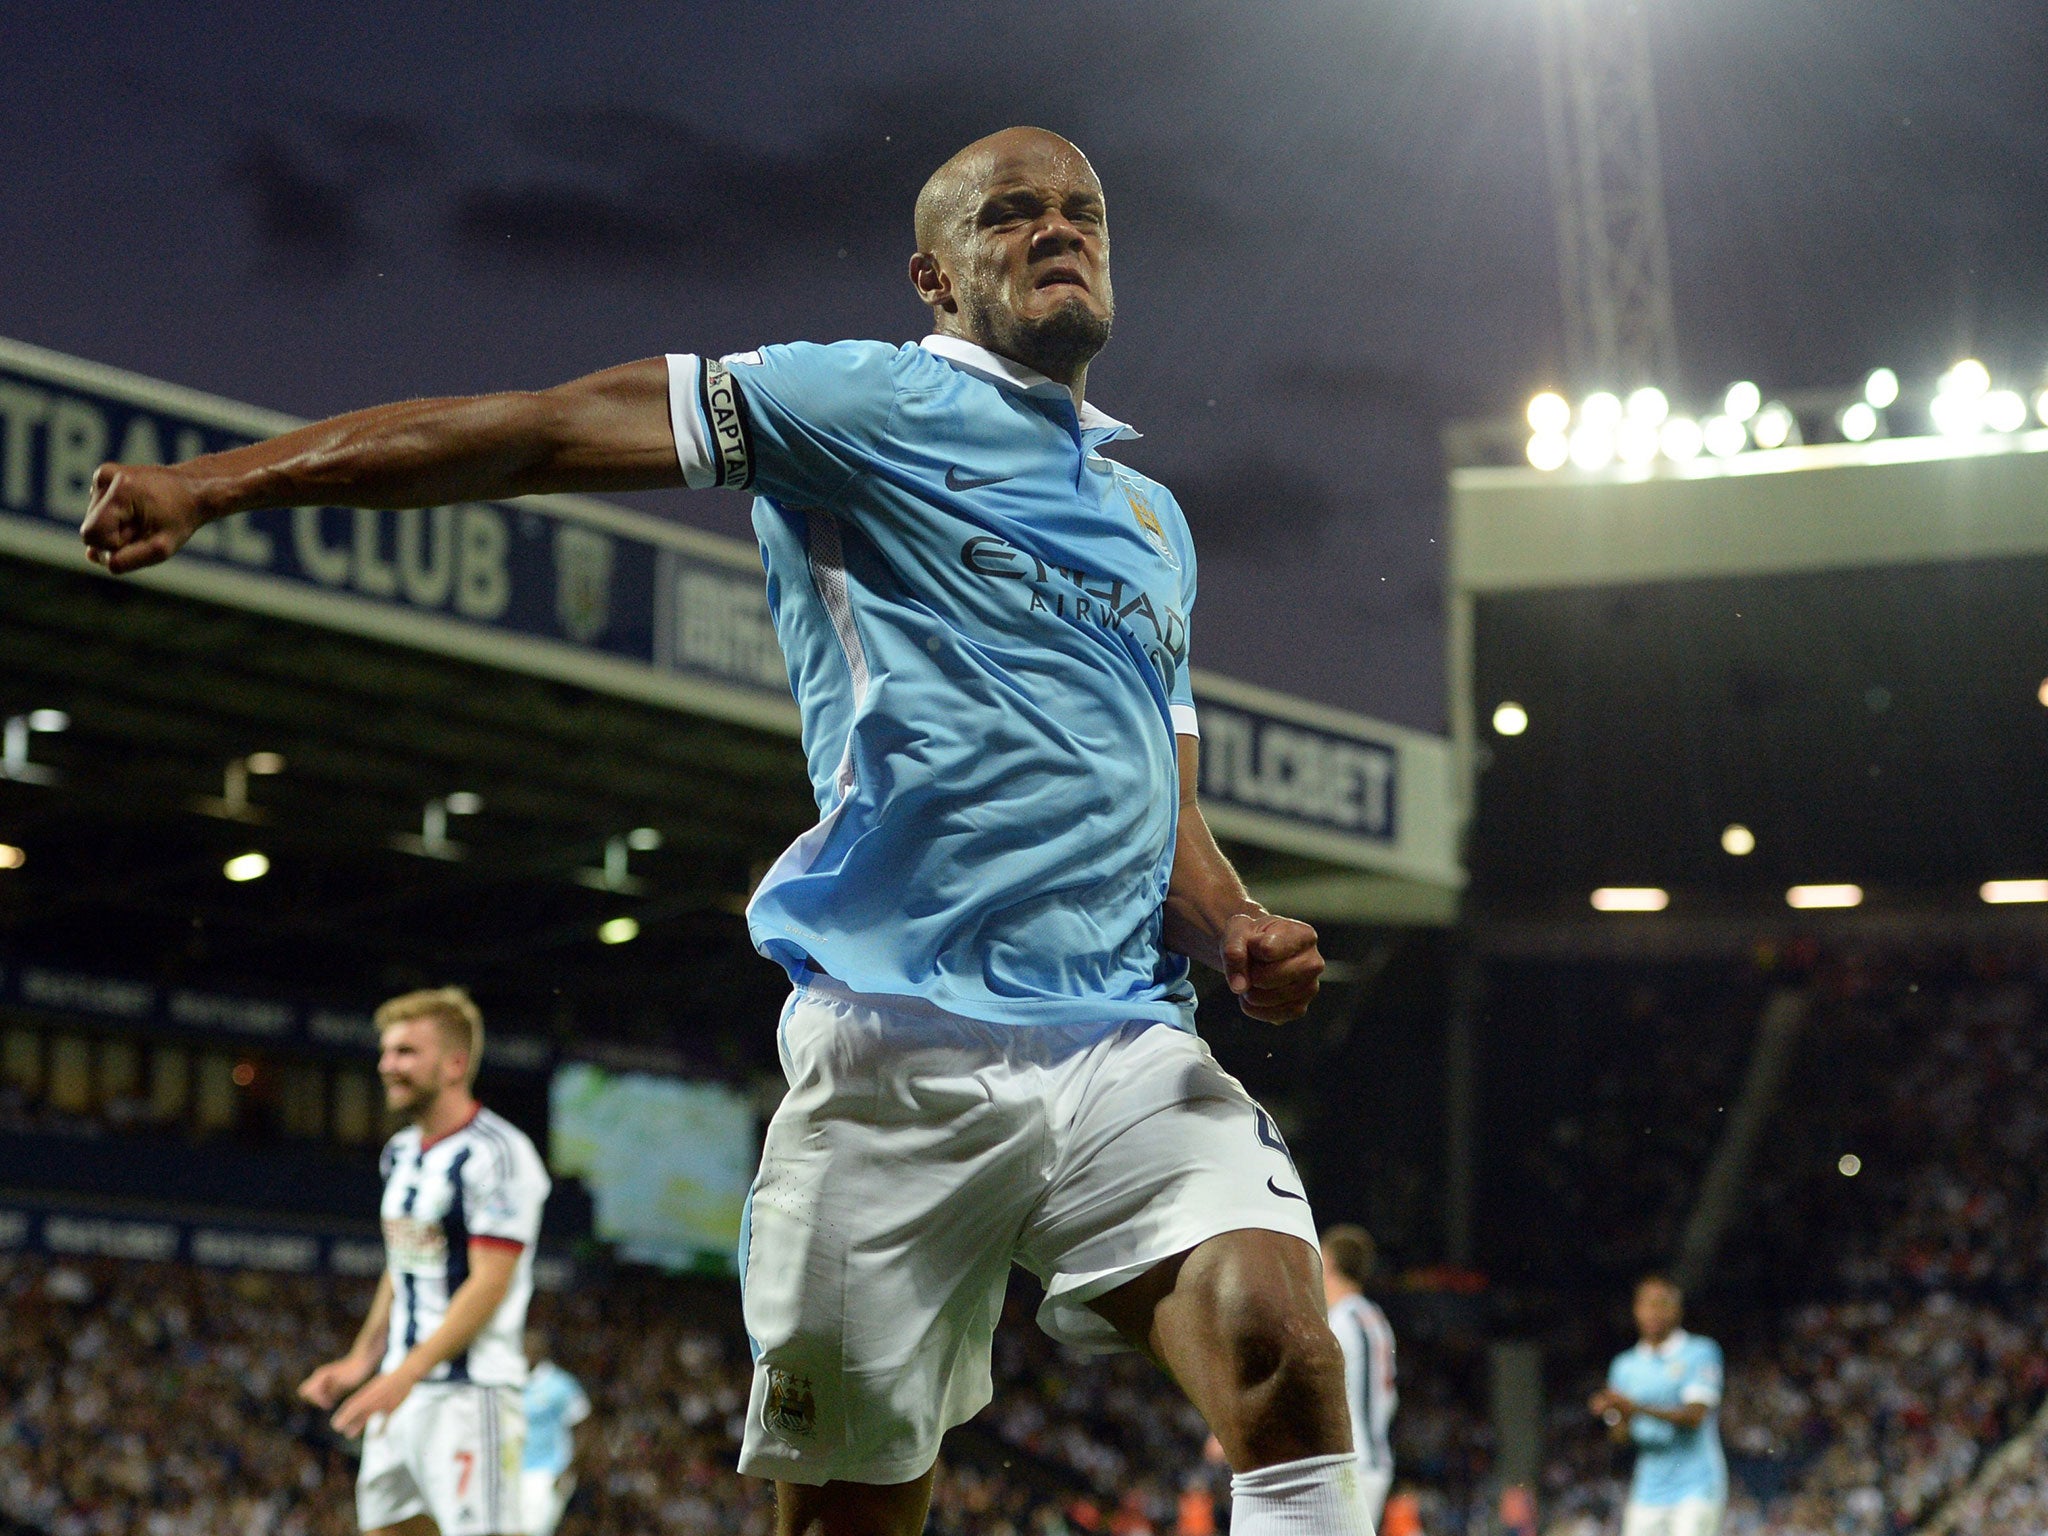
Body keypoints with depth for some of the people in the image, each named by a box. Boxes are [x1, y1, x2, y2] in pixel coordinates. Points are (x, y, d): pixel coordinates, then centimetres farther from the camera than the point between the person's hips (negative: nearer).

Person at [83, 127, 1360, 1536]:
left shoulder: (1153, 517, 25)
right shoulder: (870, 402, 6)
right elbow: (549, 432, -1)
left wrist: (1238, 933, 6)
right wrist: (214, 484, -8)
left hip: (1128, 1048, 4)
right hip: (895, 1049, -4)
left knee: (1276, 1336, -24)